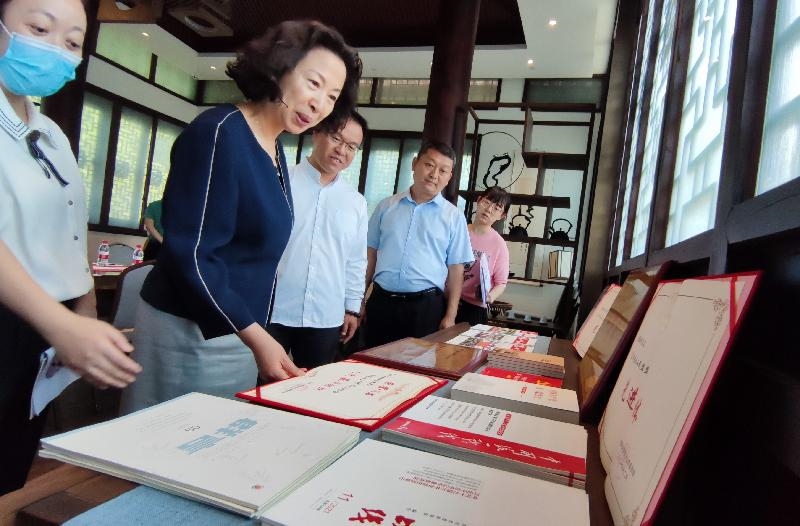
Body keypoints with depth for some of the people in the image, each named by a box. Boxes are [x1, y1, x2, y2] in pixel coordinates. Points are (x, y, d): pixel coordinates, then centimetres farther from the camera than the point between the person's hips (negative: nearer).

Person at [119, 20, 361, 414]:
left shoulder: (275, 151, 8)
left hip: (239, 332, 8)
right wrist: (255, 335, -22)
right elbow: (190, 254, -21)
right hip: (190, 333, -8)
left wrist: (255, 333, 16)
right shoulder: (220, 133, -17)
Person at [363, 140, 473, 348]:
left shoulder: (454, 216, 1)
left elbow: (455, 268, 1)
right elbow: (370, 253, 10)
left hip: (426, 306, -1)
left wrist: (450, 315, -4)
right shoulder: (386, 206, 7)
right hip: (381, 302, 2)